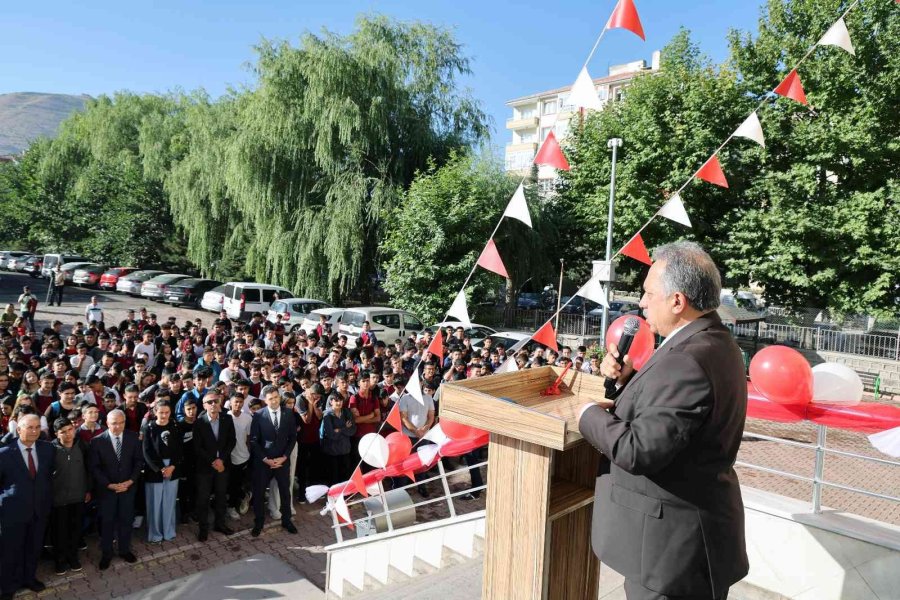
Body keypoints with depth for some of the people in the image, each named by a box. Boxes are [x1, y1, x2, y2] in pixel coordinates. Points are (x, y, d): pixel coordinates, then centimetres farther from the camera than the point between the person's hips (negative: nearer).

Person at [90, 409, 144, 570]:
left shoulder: (133, 437, -7)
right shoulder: (97, 441, -12)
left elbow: (139, 460, -1)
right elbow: (94, 467, -9)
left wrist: (130, 481, -12)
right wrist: (109, 485, -15)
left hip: (128, 486, 2)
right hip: (106, 488, -1)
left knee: (126, 519, 13)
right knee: (106, 522, 12)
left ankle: (125, 550, 31)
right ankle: (106, 554, 29)